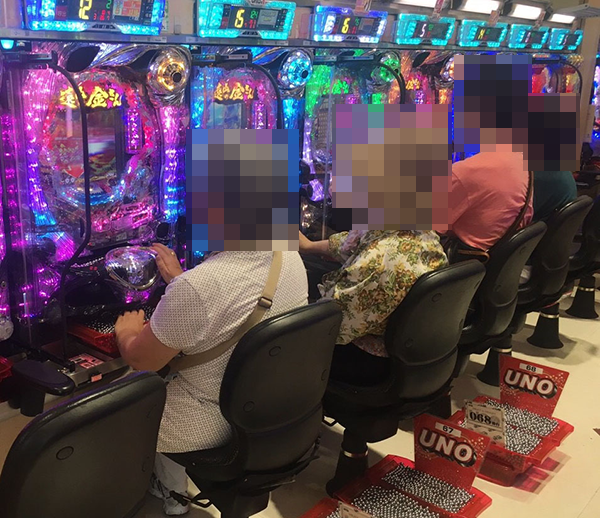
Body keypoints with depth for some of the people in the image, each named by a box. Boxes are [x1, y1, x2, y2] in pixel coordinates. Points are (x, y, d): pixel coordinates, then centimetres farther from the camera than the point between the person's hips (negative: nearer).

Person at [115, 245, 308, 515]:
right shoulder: (291, 257, -10)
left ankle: (172, 492, 35)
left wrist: (126, 333, 6)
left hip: (216, 422, -6)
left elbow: (140, 360, -14)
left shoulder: (198, 287, -32)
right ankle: (171, 488, 41)